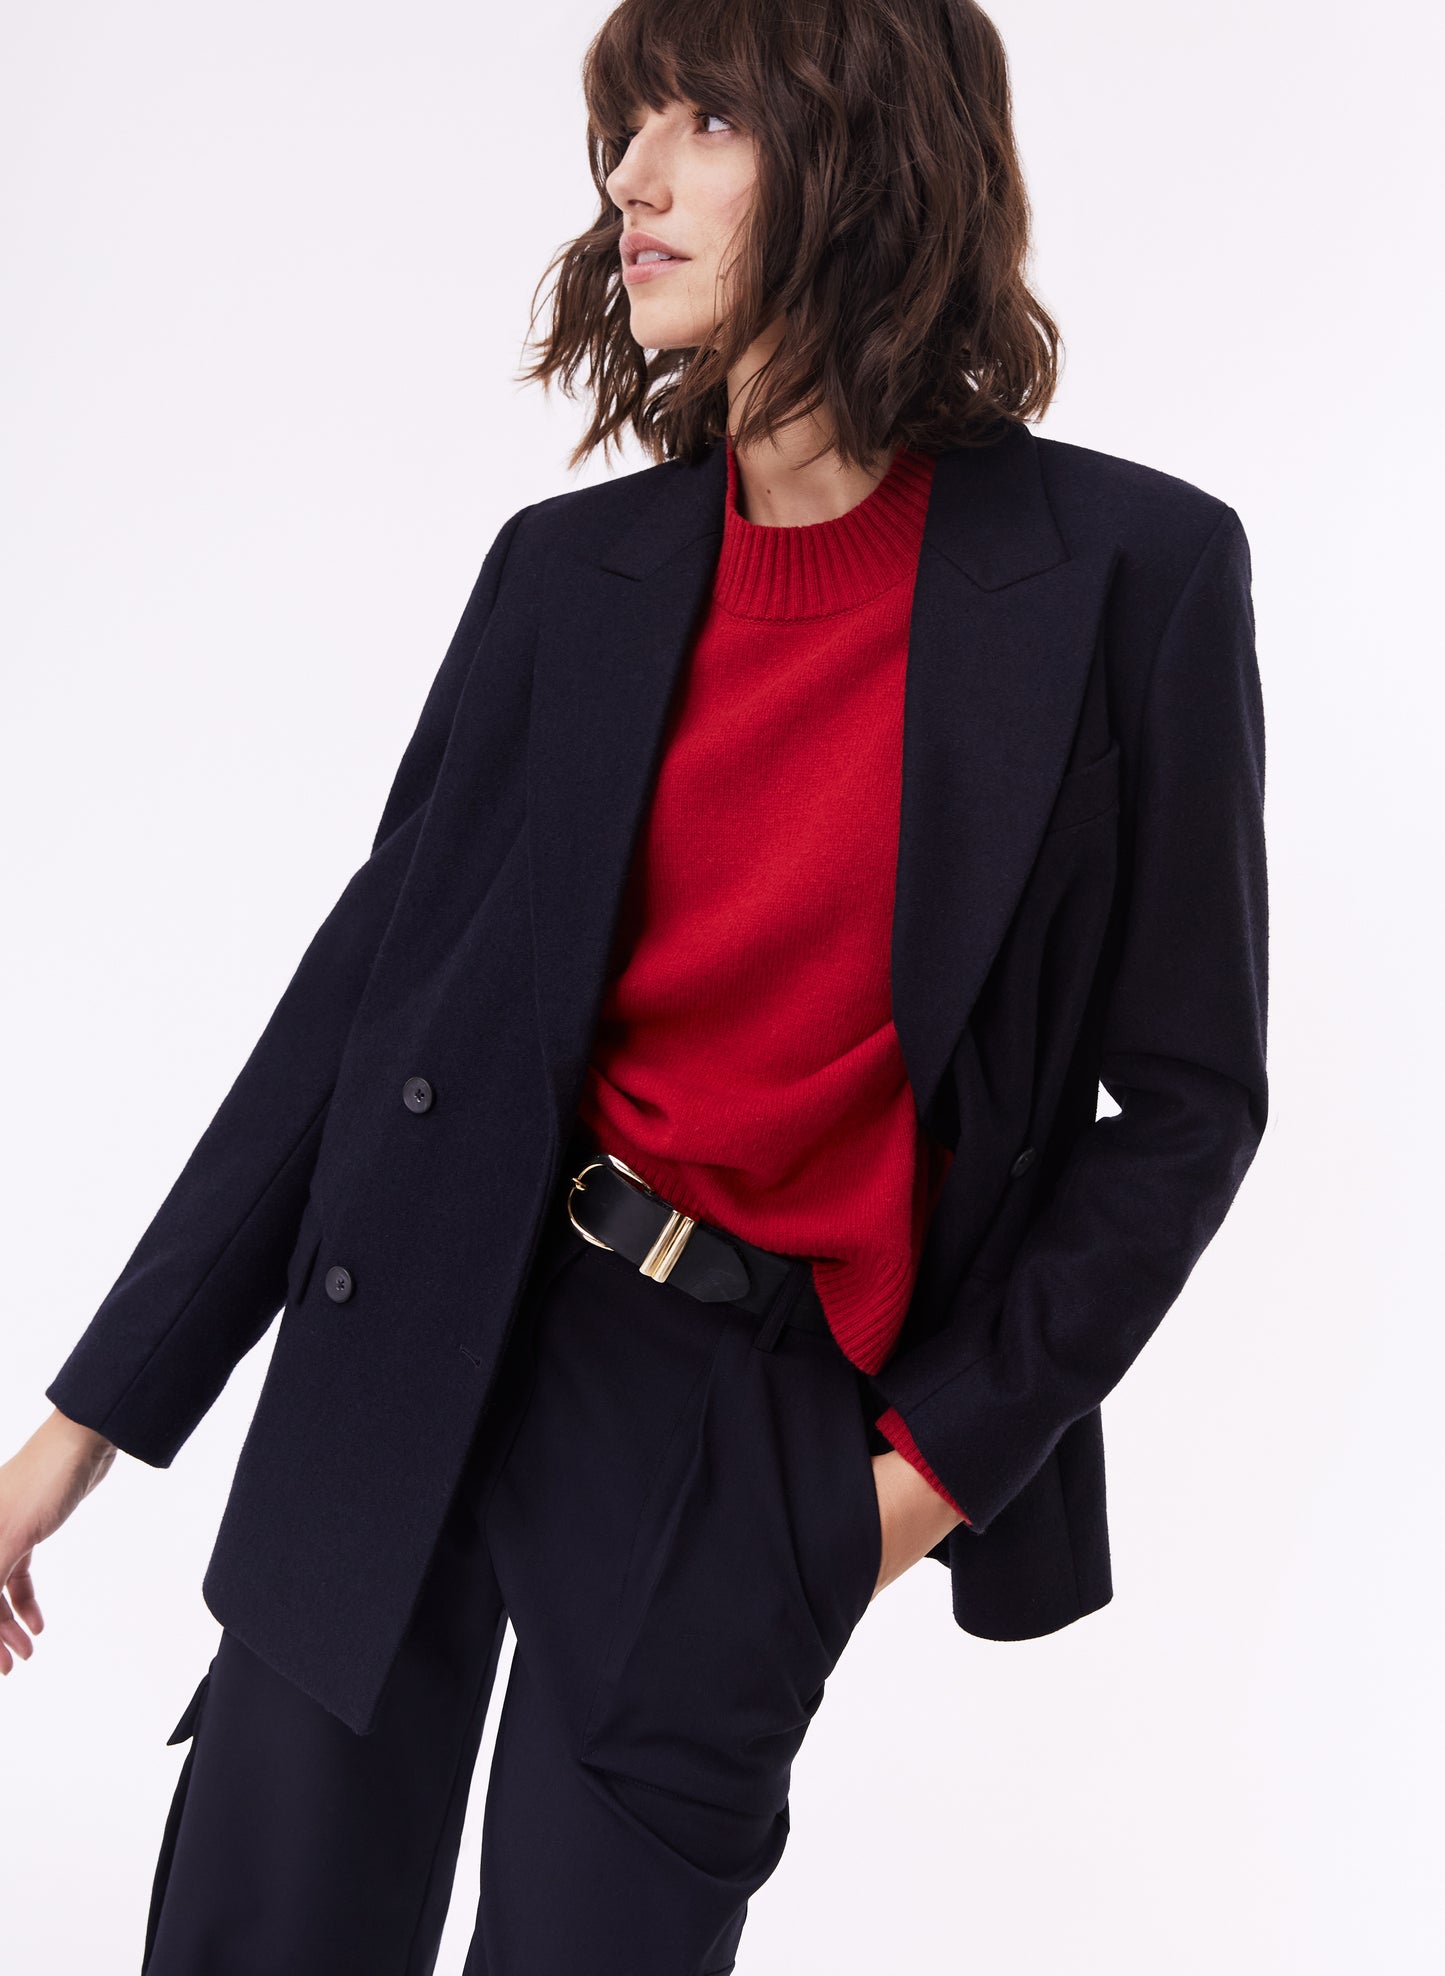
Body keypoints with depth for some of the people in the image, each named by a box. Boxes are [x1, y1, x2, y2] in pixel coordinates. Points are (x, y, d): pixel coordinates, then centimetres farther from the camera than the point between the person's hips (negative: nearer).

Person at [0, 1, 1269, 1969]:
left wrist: (943, 1452, -4)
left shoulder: (1130, 571, -5)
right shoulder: (571, 566, 4)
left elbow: (1183, 1095, 0)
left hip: (755, 1432, -2)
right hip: (429, 1346, 3)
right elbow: (375, 972, 5)